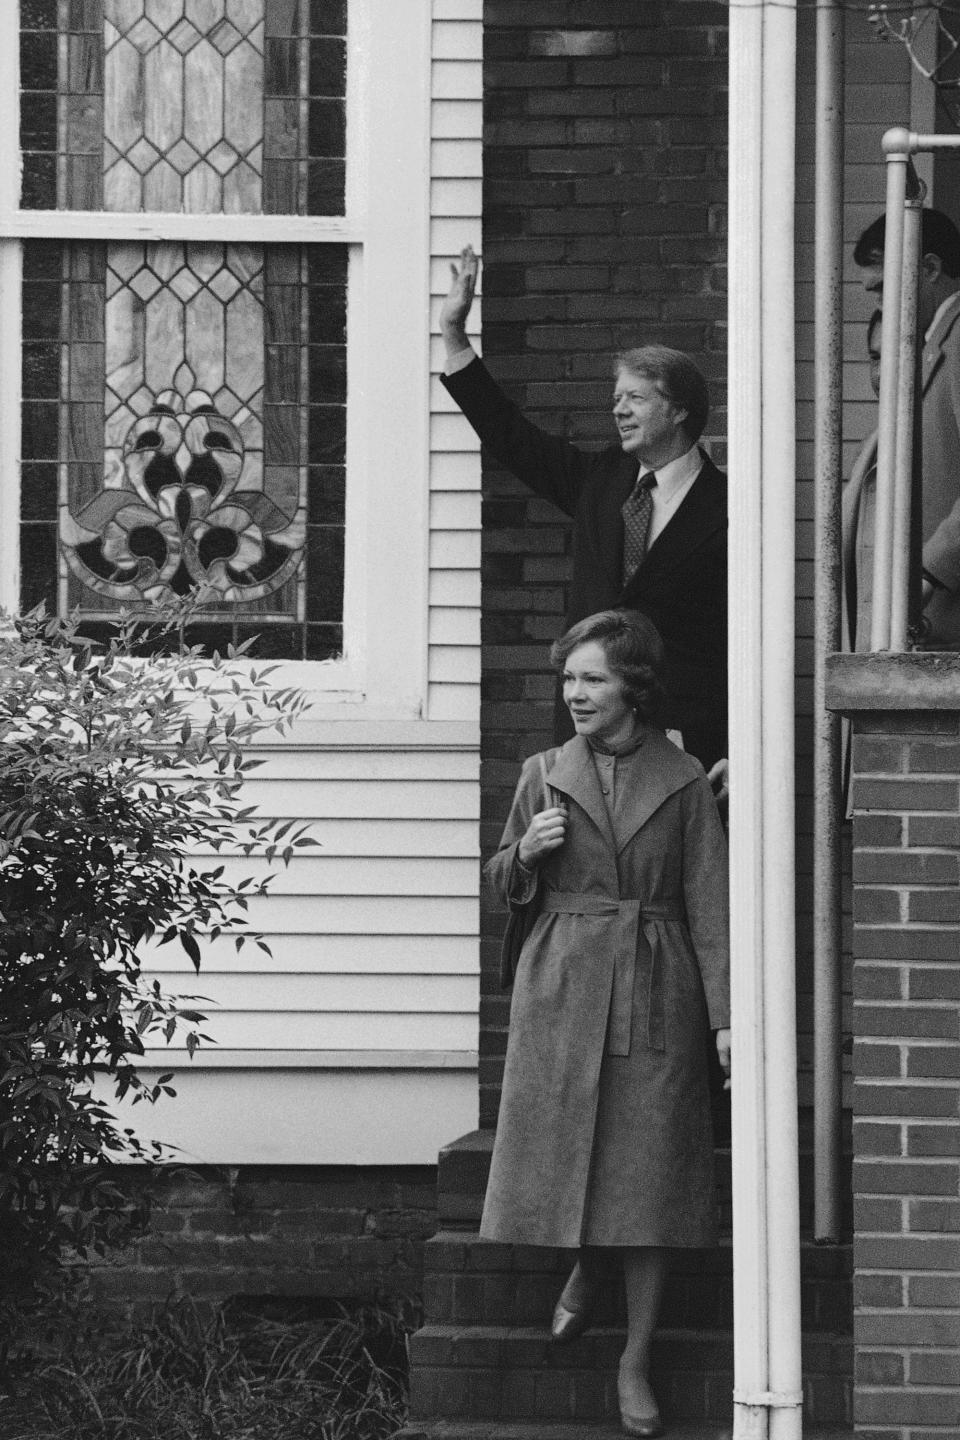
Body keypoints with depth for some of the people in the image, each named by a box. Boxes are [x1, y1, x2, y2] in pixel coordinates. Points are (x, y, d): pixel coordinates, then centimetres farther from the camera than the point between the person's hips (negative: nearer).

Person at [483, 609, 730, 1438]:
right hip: (561, 991, 1)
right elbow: (506, 888, 15)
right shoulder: (543, 777, 6)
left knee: (648, 1175, -1)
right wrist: (526, 852, -8)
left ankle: (637, 1361, 8)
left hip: (654, 995, -1)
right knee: (563, 1154, -1)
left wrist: (725, 1015, -7)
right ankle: (586, 1271, 33)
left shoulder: (683, 782, 2)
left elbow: (709, 904, 0)